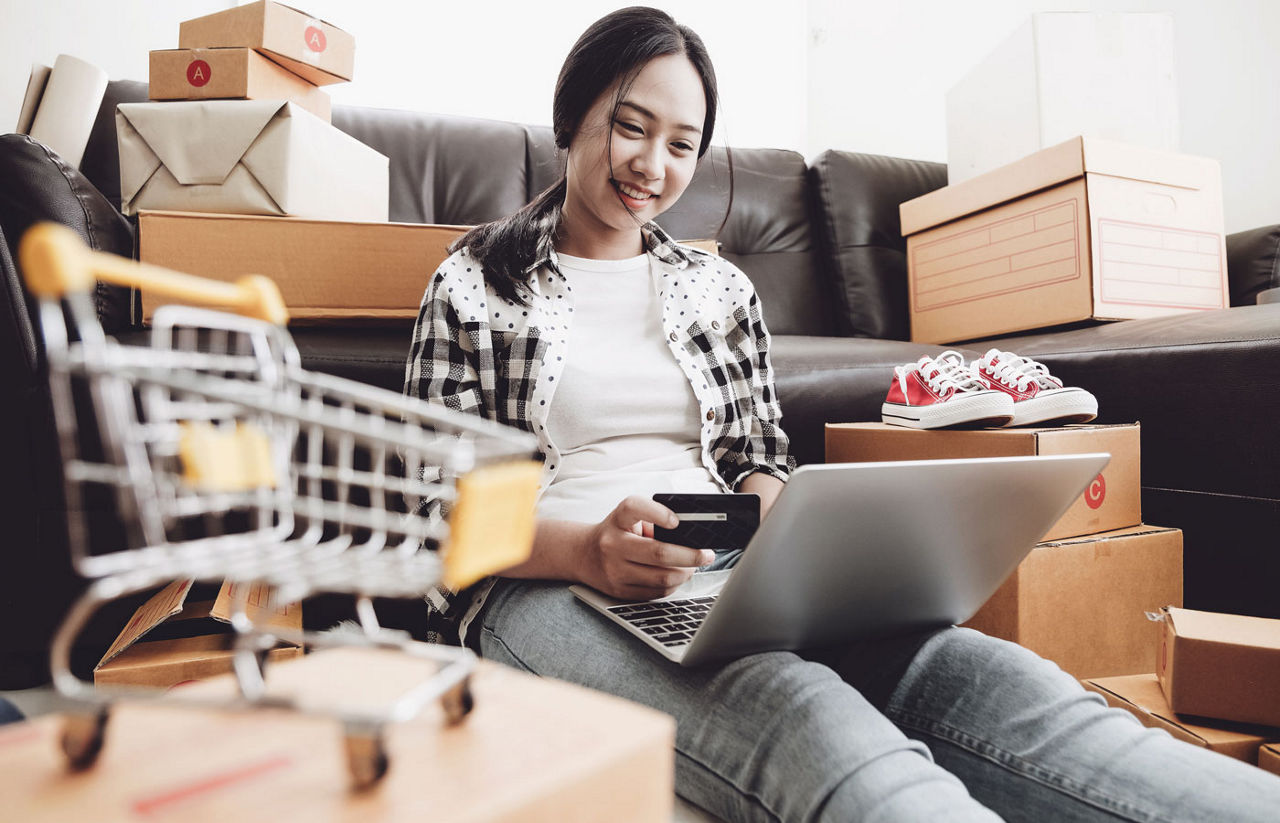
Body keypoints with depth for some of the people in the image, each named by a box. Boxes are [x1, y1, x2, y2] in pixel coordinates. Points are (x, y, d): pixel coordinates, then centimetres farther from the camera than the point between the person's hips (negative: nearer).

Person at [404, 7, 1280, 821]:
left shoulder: (721, 287, 18)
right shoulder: (475, 285, 8)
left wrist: (767, 522, -7)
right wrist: (584, 549, -20)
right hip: (544, 585, -3)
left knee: (976, 675, -27)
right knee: (805, 713, -37)